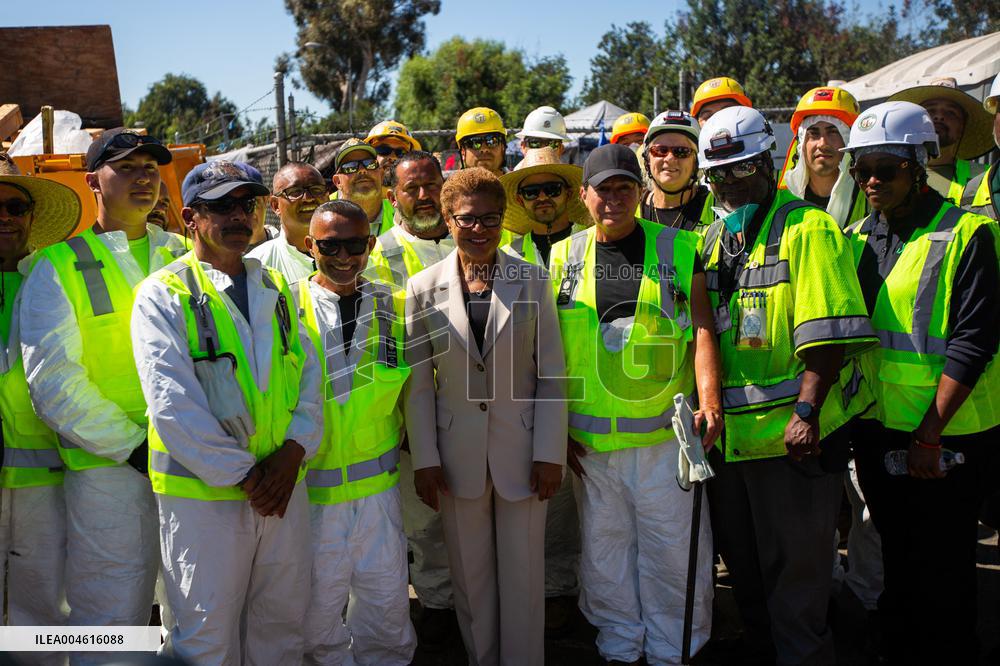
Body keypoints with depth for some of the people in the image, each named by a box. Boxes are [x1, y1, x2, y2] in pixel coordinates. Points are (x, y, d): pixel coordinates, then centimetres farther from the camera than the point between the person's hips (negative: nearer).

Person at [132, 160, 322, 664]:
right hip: (204, 494, -4)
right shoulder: (163, 295, -5)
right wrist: (241, 473, -14)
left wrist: (293, 450, -8)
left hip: (285, 486, 5)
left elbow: (309, 373, 8)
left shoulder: (275, 287, 11)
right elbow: (172, 403, -13)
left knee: (283, 624, 15)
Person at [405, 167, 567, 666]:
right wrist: (425, 460, -2)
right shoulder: (424, 288, 0)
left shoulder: (533, 280, -1)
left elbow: (551, 375, -2)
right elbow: (418, 384, 1)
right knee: (470, 577, 12)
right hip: (457, 457, 1)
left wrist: (550, 453, -6)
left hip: (522, 452, 0)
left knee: (523, 576, 8)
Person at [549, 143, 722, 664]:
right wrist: (558, 426, 4)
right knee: (605, 547, 13)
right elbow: (550, 349, 8)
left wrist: (710, 399, -19)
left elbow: (701, 329, -4)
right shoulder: (564, 257, 7)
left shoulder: (678, 250, 2)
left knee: (672, 549, 6)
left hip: (665, 430, -2)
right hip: (590, 438, 2)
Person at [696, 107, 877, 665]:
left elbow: (830, 332, -18)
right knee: (744, 567, 20)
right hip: (729, 432, 7)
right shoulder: (714, 238, 12)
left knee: (795, 576, 2)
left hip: (793, 434, -7)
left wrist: (807, 411, -24)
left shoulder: (808, 228, -9)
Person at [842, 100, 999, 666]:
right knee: (898, 565, 20)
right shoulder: (860, 238, 8)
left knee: (945, 577, 6)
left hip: (949, 438, -6)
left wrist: (929, 435, -19)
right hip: (880, 432, 6)